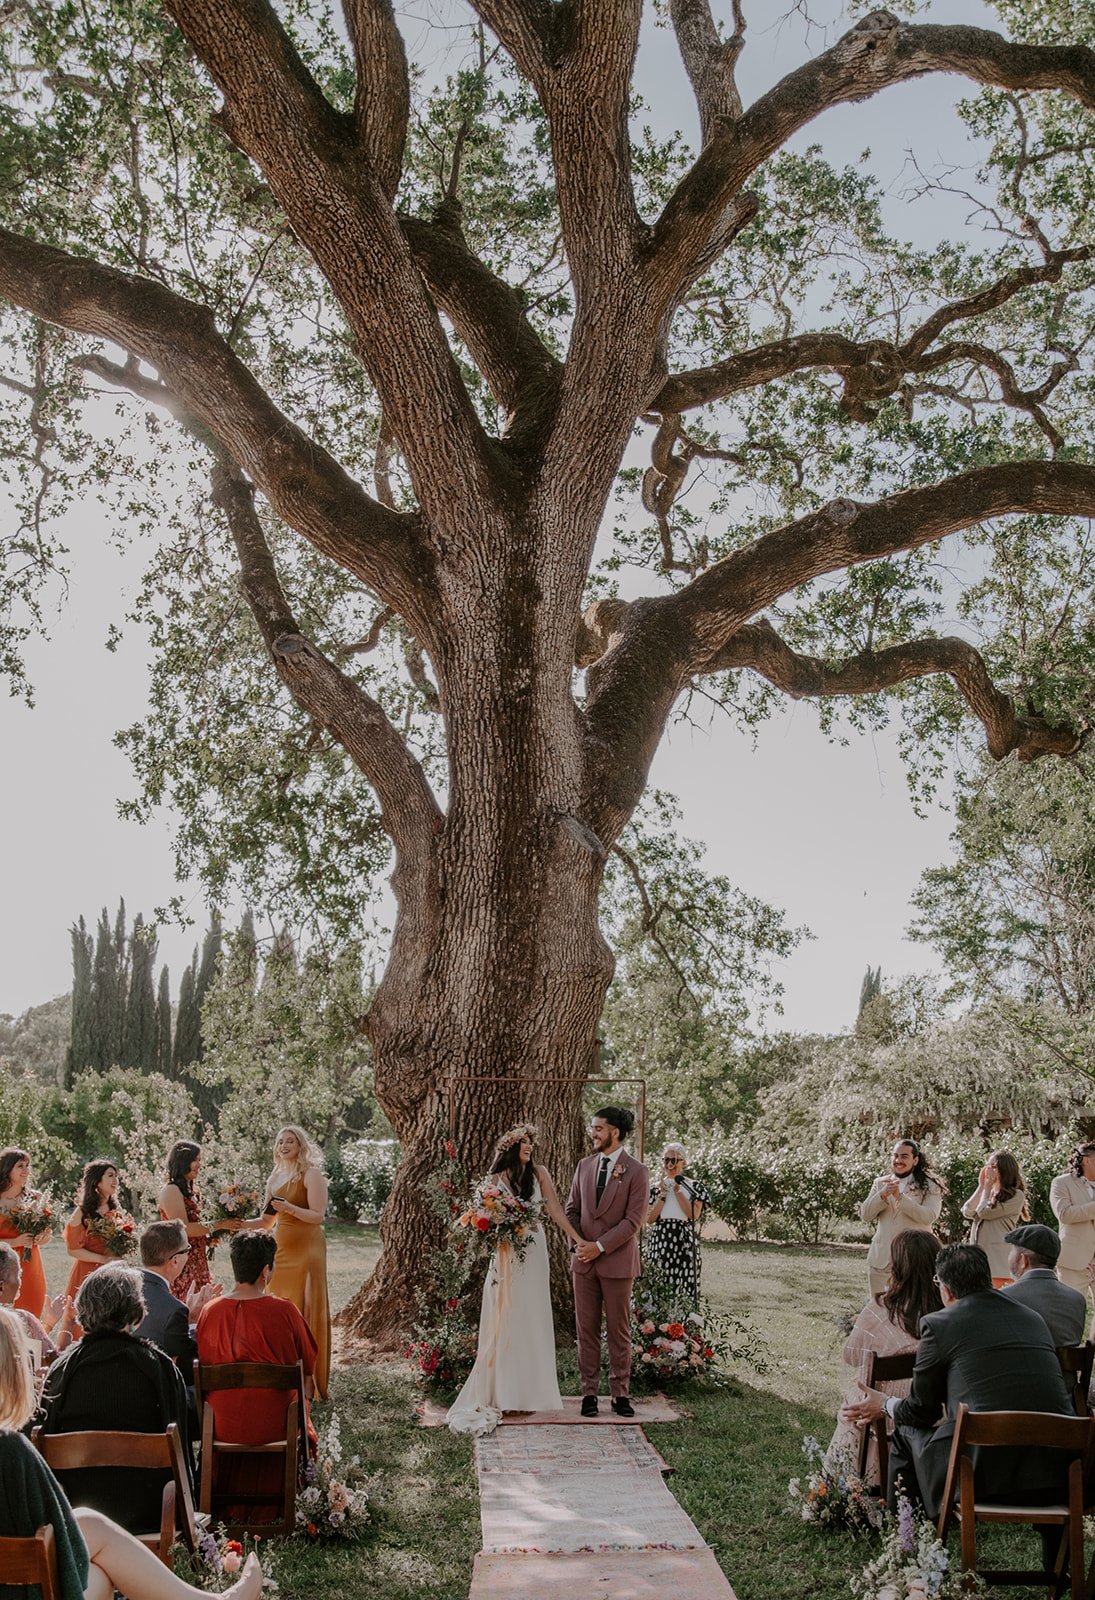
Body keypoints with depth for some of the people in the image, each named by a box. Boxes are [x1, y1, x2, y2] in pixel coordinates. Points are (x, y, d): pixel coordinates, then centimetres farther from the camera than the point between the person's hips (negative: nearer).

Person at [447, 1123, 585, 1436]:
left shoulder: (539, 1173, 2)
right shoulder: (497, 1178, 2)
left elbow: (554, 1209, -2)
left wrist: (577, 1238, -10)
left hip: (533, 1249, 1)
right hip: (506, 1250, -1)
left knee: (532, 1318, 4)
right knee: (504, 1319, 1)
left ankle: (531, 1391, 13)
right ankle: (503, 1390, 9)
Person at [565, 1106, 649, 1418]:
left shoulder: (636, 1171, -6)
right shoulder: (584, 1166, 10)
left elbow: (634, 1220, -11)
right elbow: (572, 1209, 14)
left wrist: (600, 1246, -15)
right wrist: (578, 1243, -3)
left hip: (617, 1262, -4)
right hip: (584, 1261, 4)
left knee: (619, 1330, 4)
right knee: (586, 1329, 6)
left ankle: (620, 1393, 13)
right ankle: (589, 1392, 13)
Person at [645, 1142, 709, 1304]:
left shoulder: (695, 1187, 5)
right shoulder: (657, 1187, 12)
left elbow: (694, 1215, -9)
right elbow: (649, 1219, 3)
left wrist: (677, 1191, -9)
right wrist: (663, 1194, -4)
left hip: (685, 1243, -2)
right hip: (660, 1242, 2)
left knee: (683, 1290, -7)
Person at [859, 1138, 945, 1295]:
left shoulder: (930, 1186, -1)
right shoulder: (880, 1183, 10)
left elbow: (929, 1217, -16)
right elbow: (865, 1215, 1)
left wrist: (900, 1197, -23)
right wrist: (883, 1194, -16)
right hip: (881, 1258, 4)